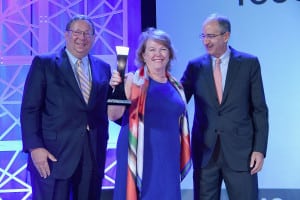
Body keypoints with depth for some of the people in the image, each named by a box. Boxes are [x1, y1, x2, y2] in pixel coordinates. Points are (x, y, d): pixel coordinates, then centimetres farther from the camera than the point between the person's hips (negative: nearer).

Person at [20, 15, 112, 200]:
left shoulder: (103, 68, 12)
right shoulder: (44, 64, 1)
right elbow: (30, 109, -5)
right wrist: (34, 147, -14)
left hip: (93, 156, 4)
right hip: (53, 155, -3)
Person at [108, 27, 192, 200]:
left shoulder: (175, 86, 10)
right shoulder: (133, 80, -5)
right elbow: (114, 115, -16)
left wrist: (181, 159, 17)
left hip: (168, 160, 5)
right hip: (139, 157, -4)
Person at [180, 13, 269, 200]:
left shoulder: (249, 63, 0)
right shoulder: (195, 66, 5)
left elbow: (259, 109, 0)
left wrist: (260, 149, -5)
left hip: (240, 150, -2)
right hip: (205, 151, 2)